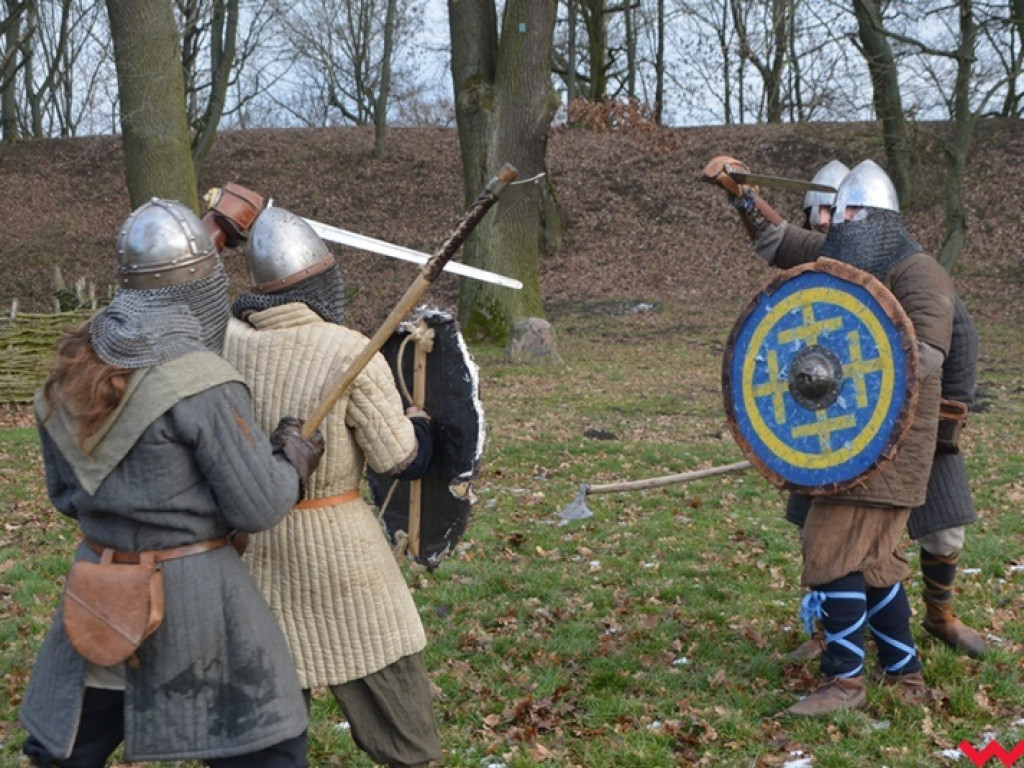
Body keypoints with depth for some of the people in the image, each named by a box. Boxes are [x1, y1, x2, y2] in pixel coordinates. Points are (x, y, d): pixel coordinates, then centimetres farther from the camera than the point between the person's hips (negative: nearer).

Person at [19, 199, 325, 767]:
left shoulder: (72, 369, 1)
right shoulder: (202, 383, -19)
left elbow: (64, 492, 12)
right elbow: (257, 506, -14)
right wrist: (294, 460, 3)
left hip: (99, 585, 6)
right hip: (191, 589, -6)